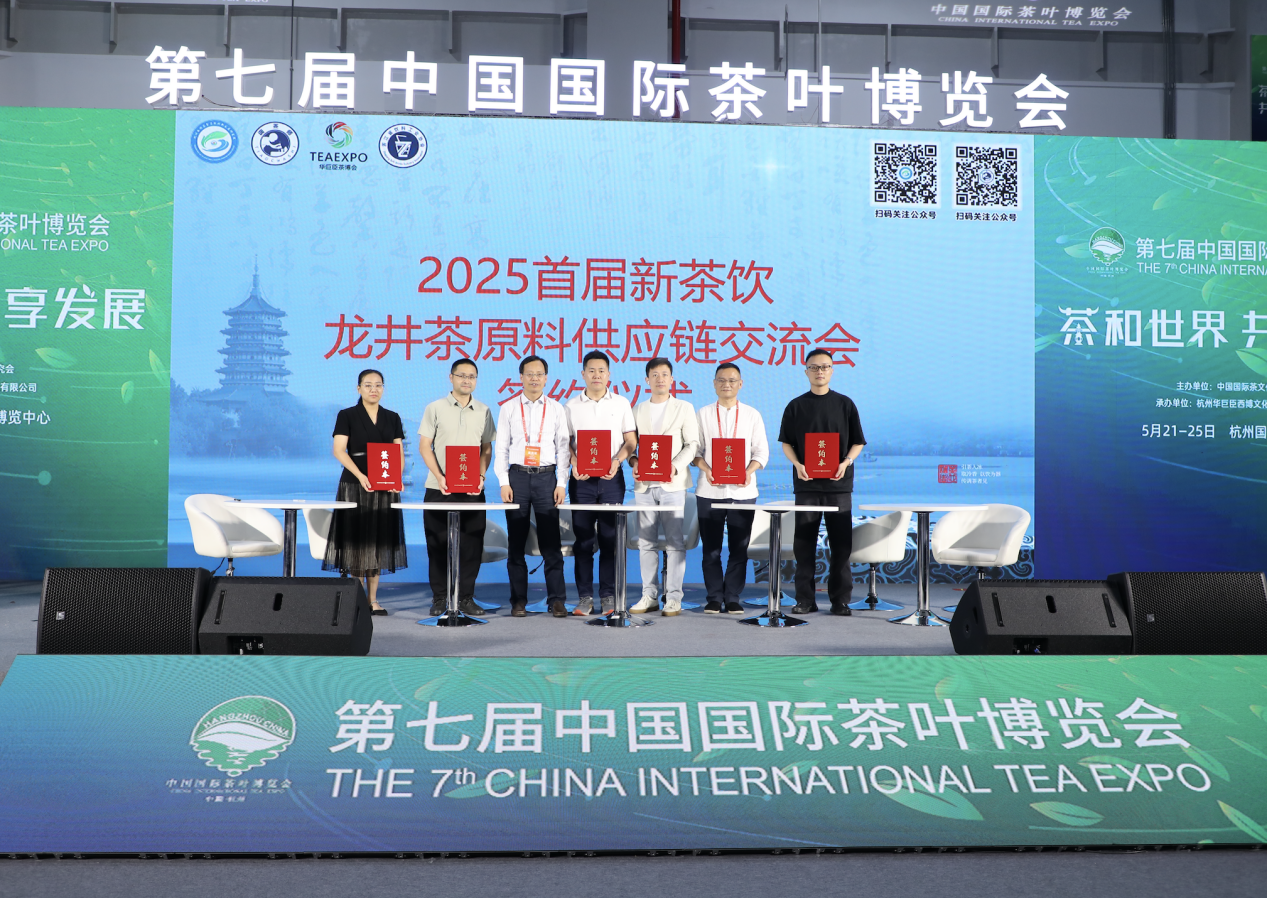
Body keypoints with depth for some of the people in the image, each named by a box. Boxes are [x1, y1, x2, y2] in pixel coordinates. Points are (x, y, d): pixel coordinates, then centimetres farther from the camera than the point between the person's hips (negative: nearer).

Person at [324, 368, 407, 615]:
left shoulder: (392, 418, 11)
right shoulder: (347, 416, 1)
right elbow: (339, 450, -8)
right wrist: (360, 476, -21)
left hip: (385, 486, 3)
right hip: (355, 484, -3)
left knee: (378, 540, 4)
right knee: (356, 539, -2)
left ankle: (373, 599, 10)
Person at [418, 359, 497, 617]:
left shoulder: (483, 411, 10)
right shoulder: (435, 408, 3)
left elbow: (487, 449, 12)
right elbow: (424, 446, 0)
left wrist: (481, 476, -6)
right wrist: (439, 477, -13)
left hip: (472, 489, 2)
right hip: (439, 488, -2)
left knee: (471, 544, 1)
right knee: (438, 544, 1)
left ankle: (466, 598, 11)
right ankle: (439, 598, 11)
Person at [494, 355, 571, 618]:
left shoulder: (556, 409, 6)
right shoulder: (509, 409, 7)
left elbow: (563, 448, 5)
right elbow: (501, 448, 6)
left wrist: (562, 483, -2)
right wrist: (504, 482, -3)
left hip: (546, 477, -1)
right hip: (517, 477, 1)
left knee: (551, 542, -1)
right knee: (516, 542, 4)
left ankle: (556, 599, 3)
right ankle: (518, 600, 10)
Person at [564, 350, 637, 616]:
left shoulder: (621, 403, 7)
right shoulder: (572, 406, 8)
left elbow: (631, 441, 5)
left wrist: (616, 462, -12)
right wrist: (574, 465, -11)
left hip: (611, 477, 0)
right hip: (581, 478, 0)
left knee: (610, 537, 0)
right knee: (583, 538, 1)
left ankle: (609, 596, 7)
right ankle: (585, 597, 7)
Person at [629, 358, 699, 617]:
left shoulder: (684, 408, 6)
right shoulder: (638, 410, 15)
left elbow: (692, 444, 0)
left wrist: (675, 467, -14)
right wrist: (634, 461, -7)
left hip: (672, 483, -3)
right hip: (643, 484, 3)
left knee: (675, 542, -4)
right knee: (646, 542, 6)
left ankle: (673, 598, 1)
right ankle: (650, 595, 13)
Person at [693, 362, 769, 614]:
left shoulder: (752, 415, 8)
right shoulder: (703, 414, 7)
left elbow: (761, 451, 5)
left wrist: (749, 471, -13)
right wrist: (706, 469, -15)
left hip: (742, 490, 0)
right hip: (710, 490, 0)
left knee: (739, 548, 3)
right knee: (711, 549, 3)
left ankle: (733, 598, 11)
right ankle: (714, 598, 11)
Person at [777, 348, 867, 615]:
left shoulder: (845, 404, 6)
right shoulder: (796, 406, 7)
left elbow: (858, 443, 8)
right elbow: (787, 443, 9)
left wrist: (845, 463, -10)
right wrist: (797, 464, -9)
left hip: (838, 484, 0)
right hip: (806, 484, 0)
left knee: (841, 543, 0)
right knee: (804, 543, 2)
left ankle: (840, 599, 8)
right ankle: (805, 600, 8)